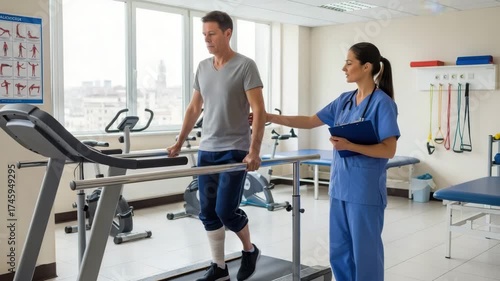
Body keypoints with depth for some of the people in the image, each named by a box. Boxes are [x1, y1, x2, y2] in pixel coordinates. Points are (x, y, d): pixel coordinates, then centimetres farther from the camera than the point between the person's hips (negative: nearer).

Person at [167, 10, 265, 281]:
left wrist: (254, 152, -22)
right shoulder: (202, 68, 10)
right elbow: (194, 108, 18)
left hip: (234, 151, -6)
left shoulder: (245, 66, -8)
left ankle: (250, 250, 21)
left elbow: (259, 111, -14)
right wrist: (179, 143, 15)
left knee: (225, 210, -8)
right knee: (208, 213, 7)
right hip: (206, 150, 6)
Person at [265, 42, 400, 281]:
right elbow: (310, 122, 14)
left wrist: (350, 146, -25)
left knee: (365, 251, 5)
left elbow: (389, 150, -15)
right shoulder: (344, 100, 9)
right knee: (339, 251, 14)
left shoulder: (382, 103, -11)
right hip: (340, 186, 7)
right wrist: (271, 118, 9)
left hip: (365, 190, -7)